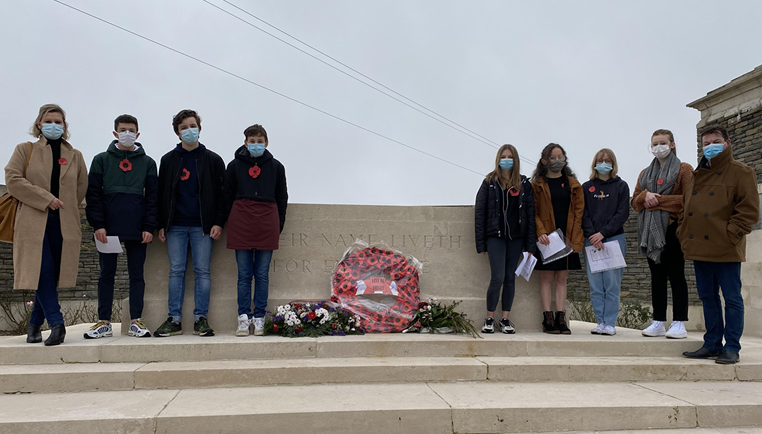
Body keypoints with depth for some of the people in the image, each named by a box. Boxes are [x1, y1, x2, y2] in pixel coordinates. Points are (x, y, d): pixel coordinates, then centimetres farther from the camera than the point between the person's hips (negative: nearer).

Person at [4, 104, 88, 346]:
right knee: (43, 272, -13)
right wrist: (45, 199, -10)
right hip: (33, 222, -2)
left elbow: (81, 188, 18)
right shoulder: (25, 150, 10)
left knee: (52, 275, 3)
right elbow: (12, 179, -2)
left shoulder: (75, 156, 15)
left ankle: (35, 324, 17)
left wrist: (65, 207, 7)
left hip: (63, 224, 2)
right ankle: (56, 323, -13)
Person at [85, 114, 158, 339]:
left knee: (136, 275, 4)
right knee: (106, 274, 6)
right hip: (108, 228, 0)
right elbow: (93, 193, 3)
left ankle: (136, 322, 10)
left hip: (137, 229, 0)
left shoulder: (147, 163, 9)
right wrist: (97, 224, -7)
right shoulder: (101, 160, 8)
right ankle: (104, 322, 13)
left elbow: (152, 196, 5)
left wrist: (149, 226, -4)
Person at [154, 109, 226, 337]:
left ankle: (201, 319, 6)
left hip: (202, 225, -1)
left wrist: (219, 222, -6)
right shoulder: (168, 160, 11)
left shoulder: (213, 160, 6)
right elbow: (161, 194, 11)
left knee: (202, 271, 0)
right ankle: (174, 320, 9)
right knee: (176, 271, 3)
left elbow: (221, 193, 4)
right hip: (175, 225, 2)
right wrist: (161, 225, 5)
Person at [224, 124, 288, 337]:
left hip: (267, 222, 0)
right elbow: (228, 197, 10)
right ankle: (243, 318, 9)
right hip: (241, 221, 0)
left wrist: (278, 226, 9)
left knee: (262, 274, 3)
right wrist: (232, 222, 6)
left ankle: (259, 319, 10)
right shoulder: (235, 165, 7)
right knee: (244, 274, 2)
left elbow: (282, 198, 12)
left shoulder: (276, 166, 8)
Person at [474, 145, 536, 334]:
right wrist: (481, 243, -5)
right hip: (495, 236, -2)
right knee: (498, 278, -9)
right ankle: (489, 318, 8)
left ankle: (506, 318, 18)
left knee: (510, 278, 8)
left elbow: (530, 213, 4)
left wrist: (530, 244, -2)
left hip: (516, 237, 3)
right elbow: (480, 212, -1)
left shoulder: (524, 184, 5)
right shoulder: (489, 182, 0)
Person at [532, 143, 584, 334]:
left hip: (566, 238, 3)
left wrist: (575, 238, -5)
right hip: (546, 238, -2)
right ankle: (548, 319, 3)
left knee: (562, 278, 6)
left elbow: (579, 211, 5)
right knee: (546, 278, 0)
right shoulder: (537, 184, 2)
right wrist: (540, 232, -17)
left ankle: (561, 318, 9)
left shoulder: (573, 184, 10)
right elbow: (533, 212, -2)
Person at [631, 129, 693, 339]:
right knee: (657, 277, 8)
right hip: (651, 230, 5)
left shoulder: (684, 169, 2)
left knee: (675, 275, -3)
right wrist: (645, 196, -9)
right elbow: (635, 201, 13)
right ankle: (658, 322, 12)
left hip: (672, 229, -5)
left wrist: (658, 199, -14)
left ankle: (679, 323, 1)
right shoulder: (645, 173, 18)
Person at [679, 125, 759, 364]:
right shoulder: (697, 175, 17)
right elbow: (684, 209, 20)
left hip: (726, 250, -6)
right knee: (708, 298, 12)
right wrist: (683, 234, 8)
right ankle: (712, 344, 21)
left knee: (732, 298, 1)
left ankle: (732, 347, 8)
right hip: (699, 248, 6)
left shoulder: (741, 172, -1)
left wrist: (730, 235, -15)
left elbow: (749, 209, -9)